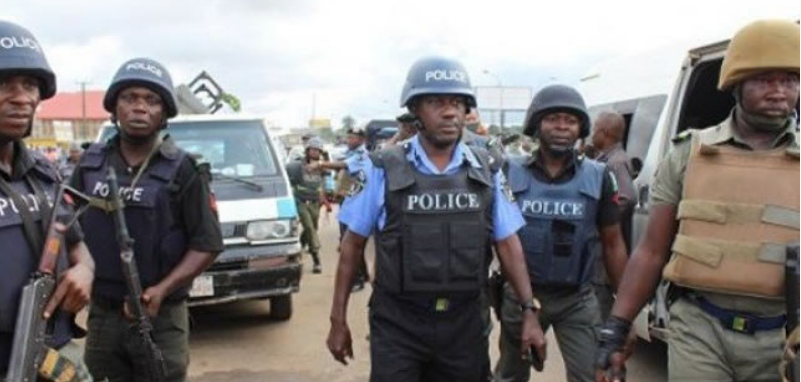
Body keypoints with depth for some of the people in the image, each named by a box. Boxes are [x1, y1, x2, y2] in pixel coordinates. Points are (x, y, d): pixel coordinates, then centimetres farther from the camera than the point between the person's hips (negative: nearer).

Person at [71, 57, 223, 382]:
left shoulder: (182, 170, -8)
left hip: (160, 320, -4)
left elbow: (207, 244, -9)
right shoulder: (90, 163, 4)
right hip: (101, 315, 4)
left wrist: (162, 289, -20)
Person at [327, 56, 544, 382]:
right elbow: (353, 244, 0)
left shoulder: (486, 172, 2)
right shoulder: (383, 170, -5)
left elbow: (507, 243, 6)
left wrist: (529, 311, -1)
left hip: (463, 323, 3)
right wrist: (338, 319, 0)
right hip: (397, 324, -3)